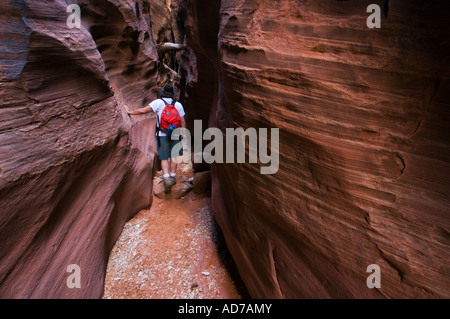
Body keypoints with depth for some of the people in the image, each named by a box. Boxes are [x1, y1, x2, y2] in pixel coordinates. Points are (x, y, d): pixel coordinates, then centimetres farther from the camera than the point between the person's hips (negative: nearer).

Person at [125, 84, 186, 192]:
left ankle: (167, 178, -10)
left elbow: (143, 110, -7)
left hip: (162, 135, -2)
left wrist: (130, 112, 7)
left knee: (164, 158, 4)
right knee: (173, 156, 14)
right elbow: (183, 121, 3)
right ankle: (173, 177, 20)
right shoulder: (178, 105, 4)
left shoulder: (158, 102, -4)